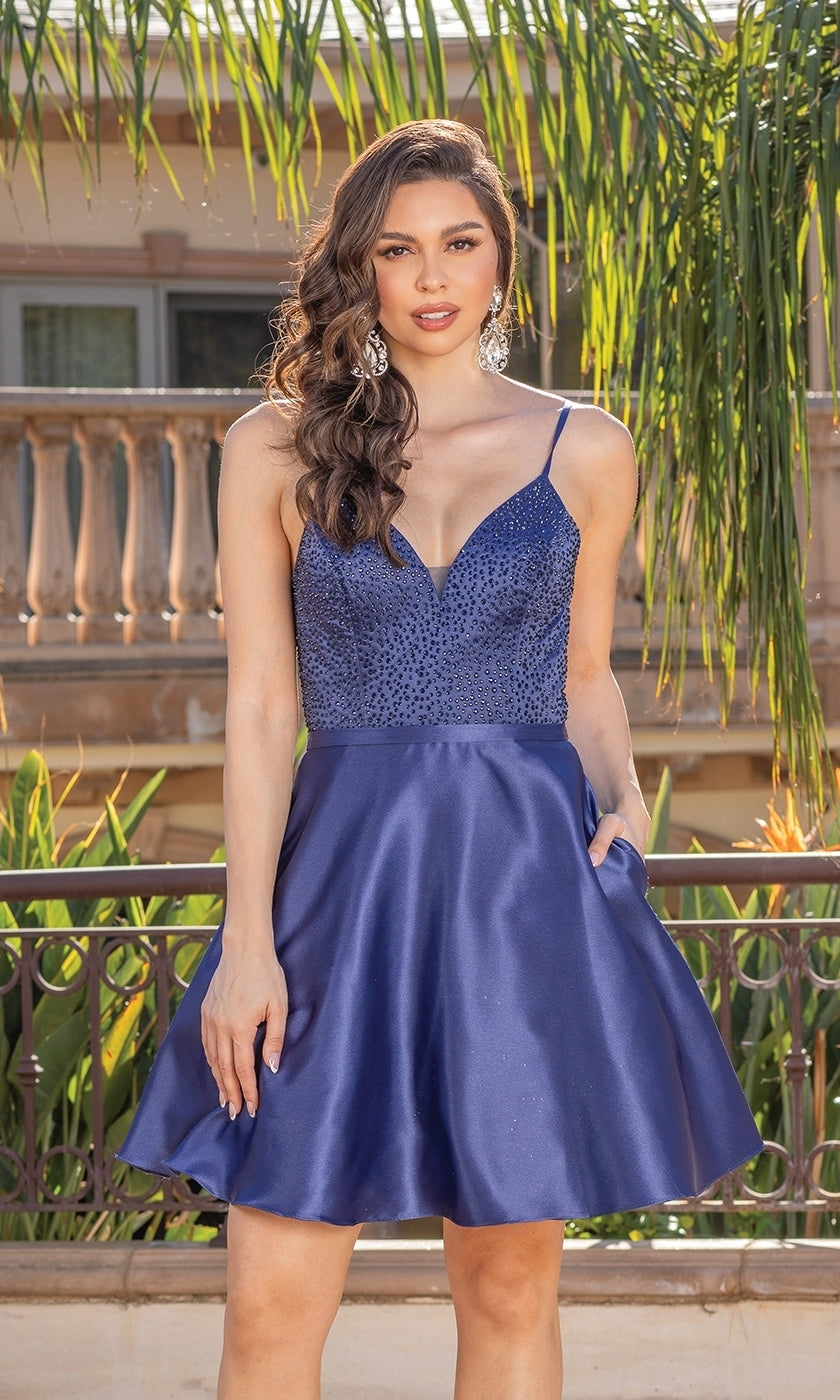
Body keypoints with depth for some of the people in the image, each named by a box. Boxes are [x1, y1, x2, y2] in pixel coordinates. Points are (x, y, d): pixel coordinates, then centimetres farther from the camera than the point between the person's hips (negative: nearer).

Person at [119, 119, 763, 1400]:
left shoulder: (585, 452, 7)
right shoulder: (278, 450, 3)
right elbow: (261, 704, 0)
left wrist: (621, 799, -5)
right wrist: (247, 938, -6)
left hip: (528, 874, 1)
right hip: (344, 869, -1)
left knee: (509, 1289, 7)